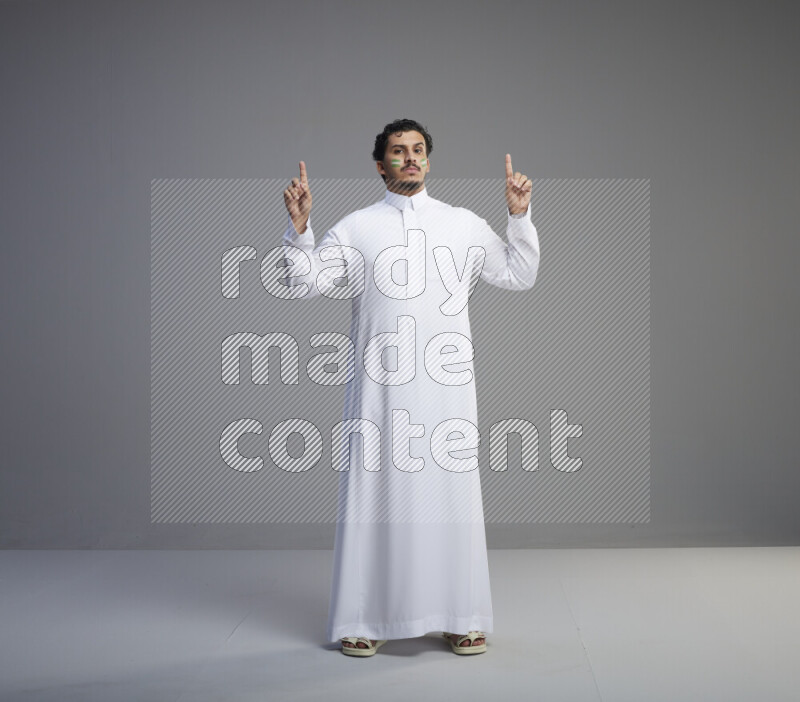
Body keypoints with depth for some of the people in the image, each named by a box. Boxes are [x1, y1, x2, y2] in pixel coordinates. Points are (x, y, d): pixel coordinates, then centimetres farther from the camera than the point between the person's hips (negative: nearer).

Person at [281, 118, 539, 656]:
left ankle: (460, 618, 15)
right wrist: (299, 228, -8)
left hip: (446, 385, 1)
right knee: (376, 490, 2)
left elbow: (519, 276, 13)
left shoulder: (465, 224, 12)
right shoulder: (356, 227, 9)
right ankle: (367, 619, 13)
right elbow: (307, 282, 5)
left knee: (450, 491, 4)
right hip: (379, 384, -1)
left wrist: (521, 218, 2)